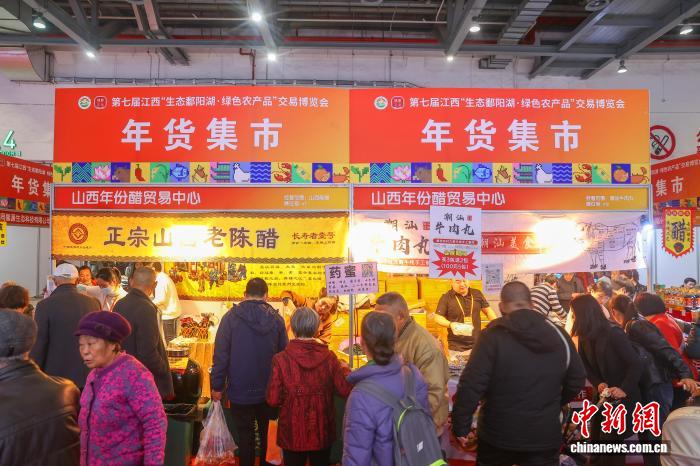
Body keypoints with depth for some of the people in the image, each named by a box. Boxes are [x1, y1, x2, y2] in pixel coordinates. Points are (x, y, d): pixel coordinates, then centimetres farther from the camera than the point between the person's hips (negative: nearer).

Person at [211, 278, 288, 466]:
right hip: (269, 391, 2)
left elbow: (221, 354, -12)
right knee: (268, 435, 18)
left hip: (240, 391, -2)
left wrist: (217, 386, -4)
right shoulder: (277, 319, -5)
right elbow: (284, 354, -1)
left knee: (245, 435, 12)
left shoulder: (231, 317, -10)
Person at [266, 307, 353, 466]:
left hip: (292, 434, -1)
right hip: (322, 433, 2)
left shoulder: (281, 359, -17)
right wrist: (345, 370, 6)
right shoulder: (328, 357, -12)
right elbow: (346, 391, -13)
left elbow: (273, 400, -15)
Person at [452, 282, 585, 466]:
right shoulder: (559, 335, 0)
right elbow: (576, 381, 10)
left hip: (497, 435, -2)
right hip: (544, 436, 3)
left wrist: (460, 426, -10)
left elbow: (471, 385, -20)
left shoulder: (494, 335, -15)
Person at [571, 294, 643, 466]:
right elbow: (586, 366, 2)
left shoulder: (613, 333, -20)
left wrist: (624, 389, -29)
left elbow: (636, 364, -21)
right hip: (603, 395, 7)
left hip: (622, 397, -7)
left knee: (611, 444, -1)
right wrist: (598, 383, -16)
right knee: (596, 441, 12)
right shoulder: (584, 336, 1)